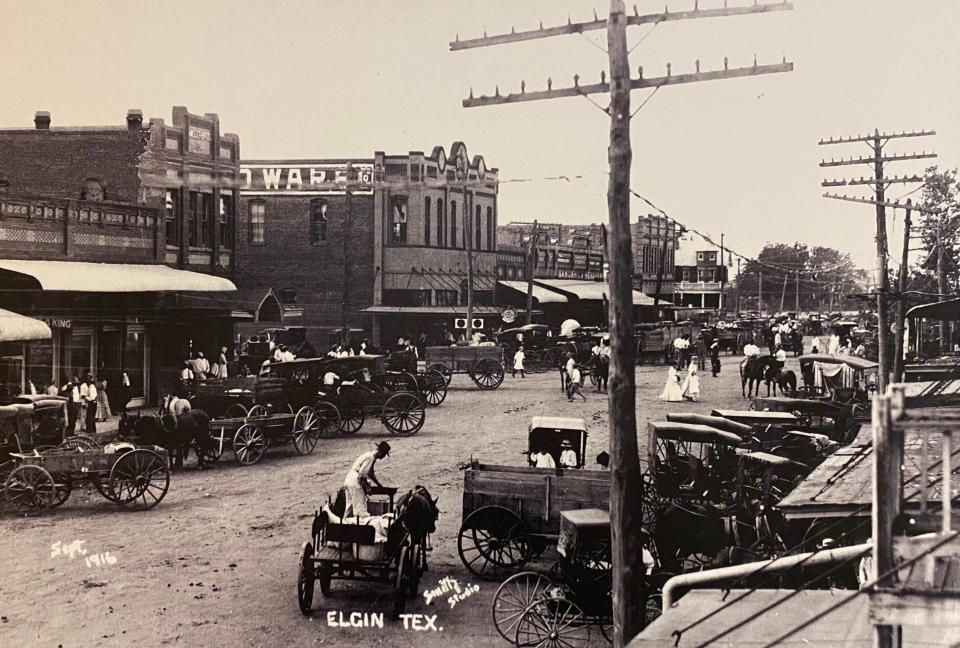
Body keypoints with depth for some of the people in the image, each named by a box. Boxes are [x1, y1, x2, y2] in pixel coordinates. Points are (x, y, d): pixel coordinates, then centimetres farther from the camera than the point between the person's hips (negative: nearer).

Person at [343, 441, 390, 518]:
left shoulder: (371, 455, 14)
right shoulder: (370, 458, -17)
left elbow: (371, 473, 27)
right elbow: (362, 474, -19)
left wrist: (380, 485, 31)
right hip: (355, 481, -10)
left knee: (350, 505, 16)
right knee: (360, 508, -10)